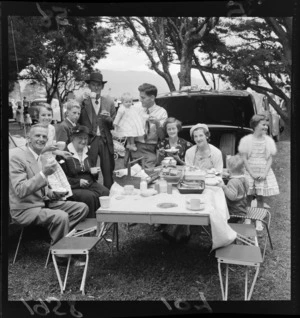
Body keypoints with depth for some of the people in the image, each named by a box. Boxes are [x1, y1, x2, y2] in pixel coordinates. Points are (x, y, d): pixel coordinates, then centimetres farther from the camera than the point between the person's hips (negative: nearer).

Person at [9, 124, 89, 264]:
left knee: (82, 208, -3)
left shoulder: (43, 156, 10)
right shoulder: (16, 156, -16)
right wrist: (43, 174, -32)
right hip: (25, 209, -8)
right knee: (61, 216, -32)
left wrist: (52, 193, 0)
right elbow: (20, 191, -24)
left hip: (42, 202, 9)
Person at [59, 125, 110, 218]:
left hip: (90, 184, 6)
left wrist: (94, 173, 7)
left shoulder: (88, 152, 19)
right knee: (89, 196, -34)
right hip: (74, 187, -5)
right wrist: (78, 182, -15)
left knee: (106, 192, -24)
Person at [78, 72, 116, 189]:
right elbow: (78, 122, -3)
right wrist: (83, 103, -10)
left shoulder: (109, 103, 13)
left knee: (108, 172, 1)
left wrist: (109, 119, -8)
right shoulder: (83, 102, 6)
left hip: (105, 141, 2)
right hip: (89, 141, -2)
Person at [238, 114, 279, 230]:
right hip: (249, 172, -2)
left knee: (260, 198, 6)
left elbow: (270, 158, 2)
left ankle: (259, 221, 18)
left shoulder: (269, 140, 2)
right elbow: (244, 159, -6)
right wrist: (252, 173, -13)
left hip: (264, 173, 2)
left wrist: (265, 173, -10)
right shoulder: (246, 140, -6)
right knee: (248, 197, 1)